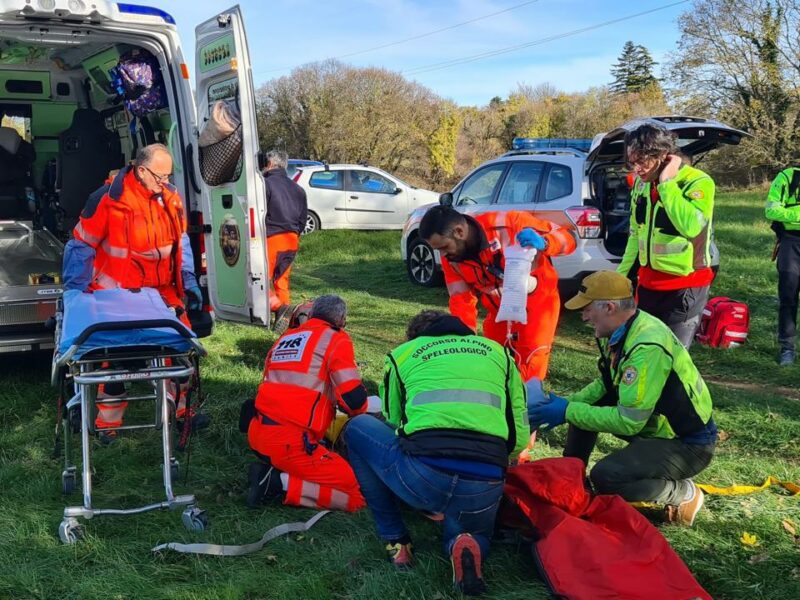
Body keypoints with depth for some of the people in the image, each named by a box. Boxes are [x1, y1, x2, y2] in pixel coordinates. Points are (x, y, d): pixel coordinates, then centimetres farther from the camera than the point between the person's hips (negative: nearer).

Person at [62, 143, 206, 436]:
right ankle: (108, 422, 19)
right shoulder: (108, 198, -16)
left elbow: (181, 241, 12)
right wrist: (74, 292, -7)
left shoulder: (170, 197, 0)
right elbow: (82, 246, -9)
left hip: (162, 290, 5)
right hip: (117, 292, -5)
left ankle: (181, 407, 24)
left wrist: (189, 282, 7)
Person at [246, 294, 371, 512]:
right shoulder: (336, 339, -1)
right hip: (290, 443, -8)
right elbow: (354, 399, -10)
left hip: (257, 434, 8)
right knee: (357, 495, -2)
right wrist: (361, 408, 14)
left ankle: (270, 470, 6)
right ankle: (280, 483, -10)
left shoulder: (285, 337, 19)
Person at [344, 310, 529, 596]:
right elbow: (519, 438, 21)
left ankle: (395, 540, 20)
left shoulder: (402, 354, 22)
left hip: (422, 477, -2)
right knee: (476, 532, 37)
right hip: (485, 489, 2)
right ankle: (466, 544, -1)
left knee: (356, 428, 27)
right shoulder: (498, 351, 25)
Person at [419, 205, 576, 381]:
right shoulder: (451, 258, -14)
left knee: (528, 376, -6)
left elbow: (568, 237, -24)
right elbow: (461, 300, -7)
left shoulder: (507, 224, -30)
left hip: (537, 304, -4)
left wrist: (543, 243, -45)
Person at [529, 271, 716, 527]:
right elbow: (606, 384, 10)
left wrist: (568, 411, -22)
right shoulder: (620, 331, -4)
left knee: (605, 477, -25)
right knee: (582, 407, 5)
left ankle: (682, 493, -3)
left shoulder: (647, 347, -32)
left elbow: (628, 422, -29)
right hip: (656, 422, 9)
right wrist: (567, 403, -6)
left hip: (688, 442, -9)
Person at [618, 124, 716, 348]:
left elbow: (691, 226, -35)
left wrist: (667, 183, -27)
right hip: (648, 283, 7)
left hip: (685, 287, -7)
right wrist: (622, 275, 16)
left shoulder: (698, 183, -16)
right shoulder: (641, 183, 5)